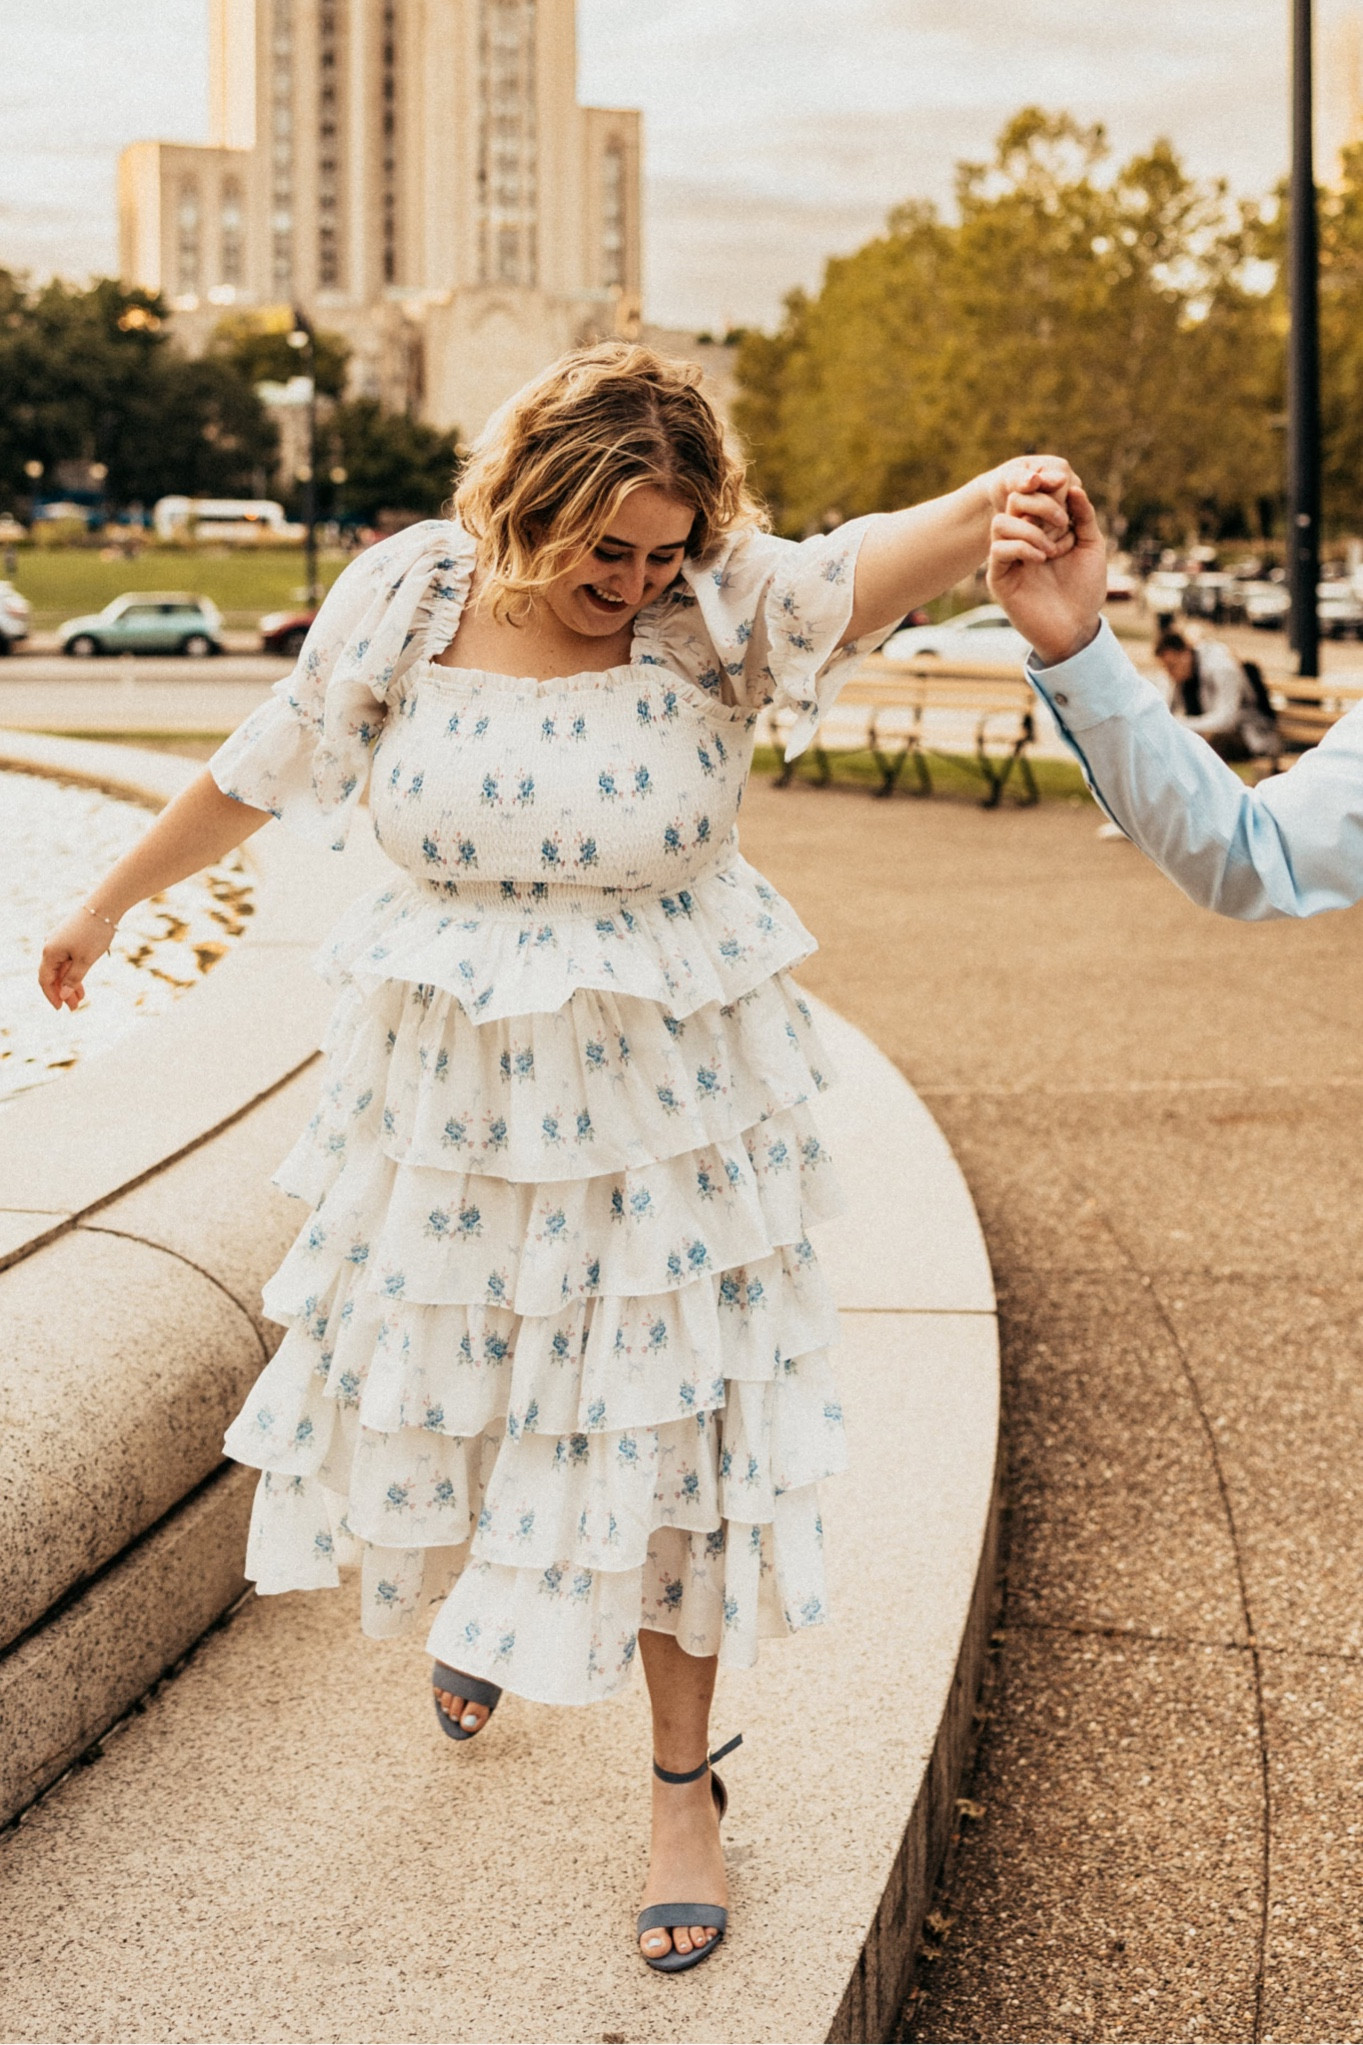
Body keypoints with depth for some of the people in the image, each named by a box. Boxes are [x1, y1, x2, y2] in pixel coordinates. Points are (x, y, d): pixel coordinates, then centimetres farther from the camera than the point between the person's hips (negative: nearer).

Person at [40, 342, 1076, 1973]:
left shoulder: (718, 608, -13)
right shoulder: (408, 599, -8)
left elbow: (867, 566, -34)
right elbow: (258, 773, 6)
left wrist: (991, 506, -57)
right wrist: (110, 904, 17)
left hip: (664, 1098, -2)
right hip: (452, 1089, 2)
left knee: (660, 1428, 6)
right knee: (445, 1380, 19)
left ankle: (682, 1786, 25)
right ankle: (470, 1597, 55)